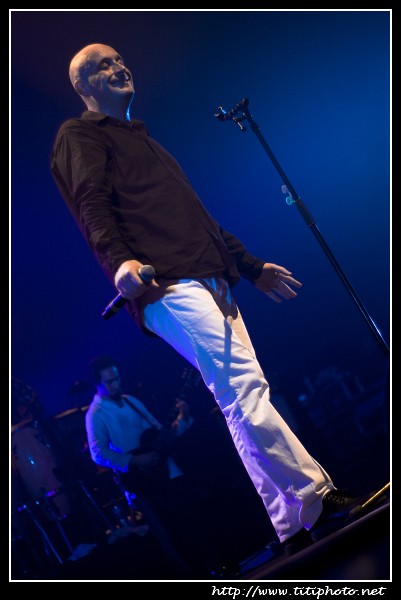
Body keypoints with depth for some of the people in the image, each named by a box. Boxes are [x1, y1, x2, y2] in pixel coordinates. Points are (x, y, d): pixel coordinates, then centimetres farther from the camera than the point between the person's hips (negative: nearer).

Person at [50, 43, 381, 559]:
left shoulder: (141, 140, 36)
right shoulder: (79, 135, 11)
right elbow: (91, 205, -9)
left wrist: (253, 267, 34)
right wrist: (120, 261, -27)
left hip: (212, 284, 8)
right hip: (166, 286, -8)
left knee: (244, 399, 0)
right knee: (244, 387, -18)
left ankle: (295, 527, 0)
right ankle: (316, 498, -16)